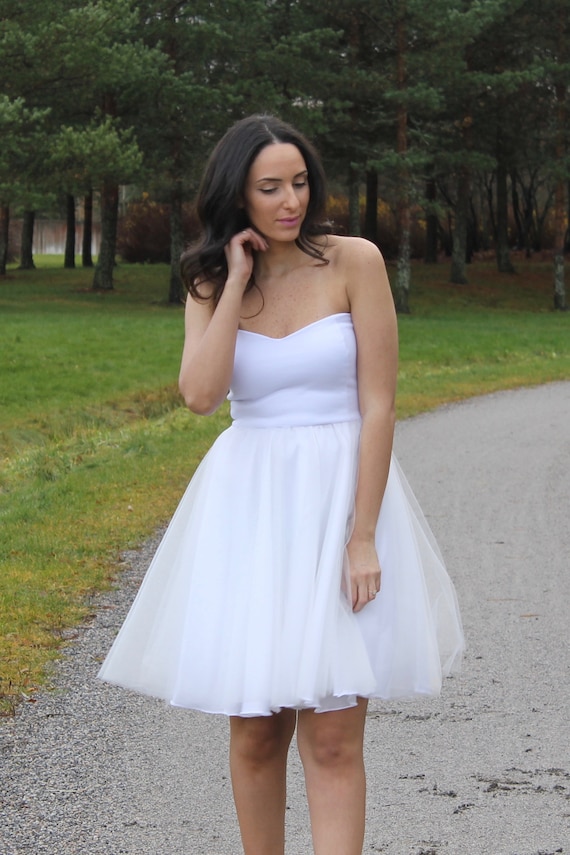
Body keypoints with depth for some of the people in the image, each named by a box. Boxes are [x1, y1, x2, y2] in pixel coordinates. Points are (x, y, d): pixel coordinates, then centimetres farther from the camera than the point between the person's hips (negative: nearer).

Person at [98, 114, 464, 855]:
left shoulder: (354, 262, -5)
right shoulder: (211, 284, 6)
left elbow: (378, 405, -9)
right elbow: (200, 394, -12)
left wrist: (363, 537, -14)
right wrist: (237, 283, -10)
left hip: (341, 494, -3)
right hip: (247, 506, 3)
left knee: (332, 738, -6)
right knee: (254, 729, 7)